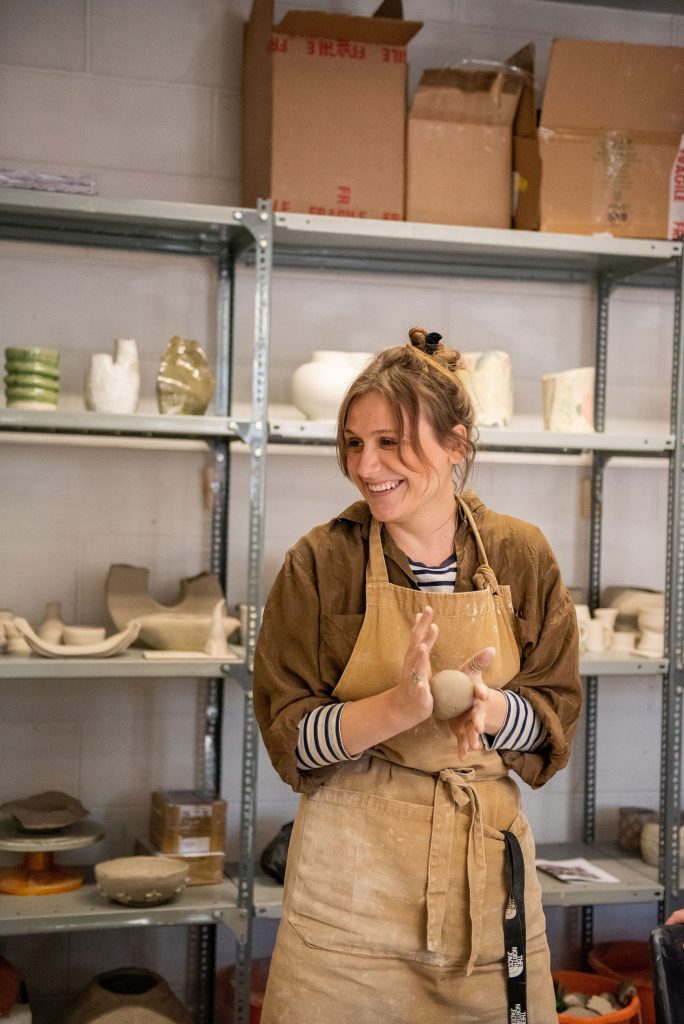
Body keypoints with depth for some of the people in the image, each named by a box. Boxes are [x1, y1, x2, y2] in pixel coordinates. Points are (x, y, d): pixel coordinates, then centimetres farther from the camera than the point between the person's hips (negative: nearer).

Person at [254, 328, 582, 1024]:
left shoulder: (520, 556, 0)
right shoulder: (322, 561, -6)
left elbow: (558, 714, 3)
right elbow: (289, 736, -8)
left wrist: (487, 707, -19)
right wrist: (400, 707, -24)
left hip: (487, 854, 2)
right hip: (355, 861, -2)